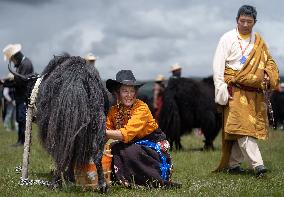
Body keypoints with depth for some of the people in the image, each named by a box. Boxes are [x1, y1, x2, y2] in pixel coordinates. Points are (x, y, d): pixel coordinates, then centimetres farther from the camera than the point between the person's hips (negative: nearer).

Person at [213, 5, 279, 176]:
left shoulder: (258, 41, 16)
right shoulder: (228, 39, 1)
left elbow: (269, 62, 21)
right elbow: (218, 66, -3)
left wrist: (268, 77, -1)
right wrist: (221, 89, -12)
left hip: (255, 92, 5)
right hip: (236, 91, -5)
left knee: (240, 130, 6)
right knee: (242, 126, -13)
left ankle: (233, 164, 15)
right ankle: (257, 164, -19)